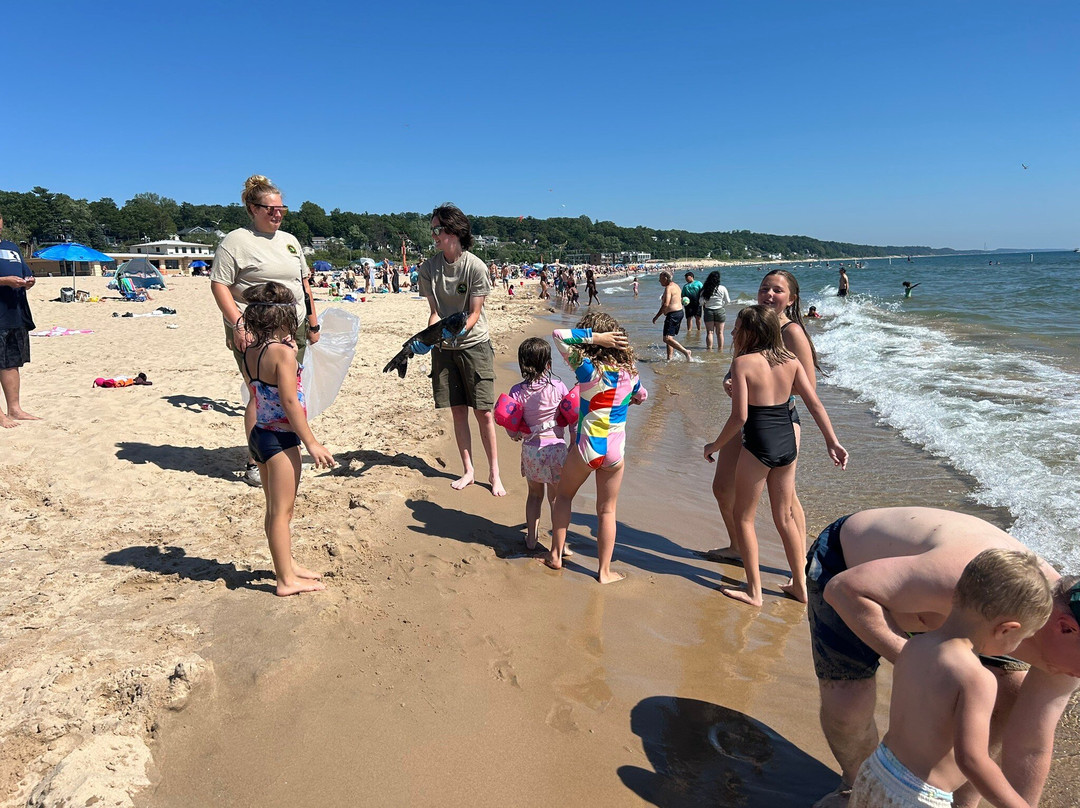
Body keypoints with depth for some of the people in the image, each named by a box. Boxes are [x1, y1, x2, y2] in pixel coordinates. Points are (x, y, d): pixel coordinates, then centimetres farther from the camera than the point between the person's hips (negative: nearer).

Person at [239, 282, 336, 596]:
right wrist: (312, 443, -16)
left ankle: (287, 565, 34)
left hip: (259, 434, 8)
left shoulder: (250, 350, 4)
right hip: (280, 440, -8)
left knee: (275, 509, 19)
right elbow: (290, 402, -21)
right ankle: (286, 580, 13)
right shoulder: (283, 352, -19)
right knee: (281, 512, 2)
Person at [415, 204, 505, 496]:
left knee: (483, 412, -3)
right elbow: (434, 311, -1)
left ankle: (494, 474, 10)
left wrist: (456, 333, -28)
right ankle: (468, 471, 19)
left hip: (474, 343, -3)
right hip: (444, 347, 3)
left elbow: (474, 314, -11)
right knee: (458, 411, 7)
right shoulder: (428, 268, -1)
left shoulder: (475, 267, -12)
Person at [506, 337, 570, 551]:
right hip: (556, 447, -1)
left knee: (535, 494, 21)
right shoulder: (558, 386, -8)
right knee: (555, 497, 13)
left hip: (531, 449, 1)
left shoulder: (518, 391, -6)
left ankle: (531, 538, 30)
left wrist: (516, 435, 15)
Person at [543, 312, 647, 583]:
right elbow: (641, 396, 19)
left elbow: (559, 335, -16)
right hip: (615, 451, 3)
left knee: (564, 495, 22)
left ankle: (556, 555, 28)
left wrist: (594, 337, -17)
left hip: (586, 448, -3)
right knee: (607, 510, 15)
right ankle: (605, 571, 22)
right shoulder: (630, 372, -2)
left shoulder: (588, 369, -18)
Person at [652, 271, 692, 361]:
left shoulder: (668, 288, -16)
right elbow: (680, 301, 24)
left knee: (667, 339, -15)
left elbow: (666, 304, -23)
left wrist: (656, 316, -18)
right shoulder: (675, 286, 16)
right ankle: (669, 358, 18)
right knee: (670, 338, 16)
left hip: (673, 315, -11)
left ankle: (685, 352, -19)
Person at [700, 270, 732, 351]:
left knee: (709, 332, 5)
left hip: (708, 311, 0)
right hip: (720, 311, 0)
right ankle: (720, 349, 11)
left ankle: (709, 349, 1)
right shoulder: (722, 289, -8)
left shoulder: (705, 289, -8)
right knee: (720, 333, 8)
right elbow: (727, 301, 0)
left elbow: (701, 302, -5)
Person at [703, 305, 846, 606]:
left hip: (758, 446, -6)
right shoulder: (790, 360, 4)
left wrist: (714, 445, -5)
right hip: (788, 444, 6)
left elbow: (740, 416, -17)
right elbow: (815, 404, 3)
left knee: (743, 517, 11)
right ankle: (800, 585, 30)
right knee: (784, 517, 20)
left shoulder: (742, 362, -13)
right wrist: (833, 442, 7)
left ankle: (754, 590, 16)